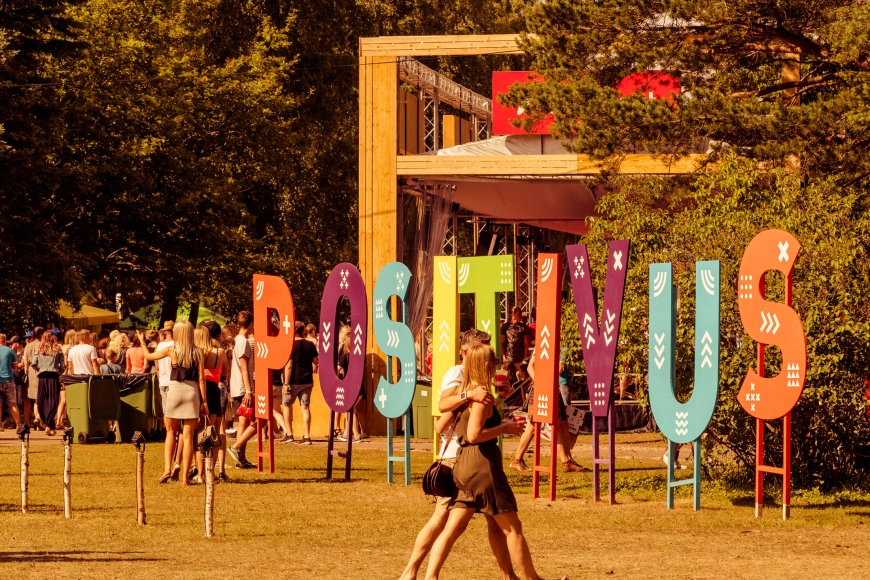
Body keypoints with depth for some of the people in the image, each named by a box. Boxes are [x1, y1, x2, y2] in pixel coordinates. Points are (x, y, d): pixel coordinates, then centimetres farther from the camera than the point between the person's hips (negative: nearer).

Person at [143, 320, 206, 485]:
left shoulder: (171, 351, -3)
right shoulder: (198, 352, -2)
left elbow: (148, 356, 11)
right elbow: (201, 378, -4)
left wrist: (142, 342, 30)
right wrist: (204, 402, 0)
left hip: (175, 390, 0)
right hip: (192, 392, 0)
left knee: (171, 432, 16)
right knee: (188, 436, 3)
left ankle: (168, 468, 3)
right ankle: (185, 475, 2)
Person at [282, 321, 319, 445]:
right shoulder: (310, 345, 1)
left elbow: (288, 366, -16)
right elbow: (316, 361, 10)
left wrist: (286, 384, -14)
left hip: (294, 381, -4)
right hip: (307, 381, 4)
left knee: (286, 405, 14)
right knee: (305, 407, 5)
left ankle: (289, 434, 10)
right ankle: (307, 436, -2)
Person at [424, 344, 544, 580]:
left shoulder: (463, 392, 10)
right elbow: (474, 434, -23)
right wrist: (505, 428, -12)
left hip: (464, 464, 8)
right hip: (483, 465, -8)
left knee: (453, 528, 4)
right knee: (512, 527, 4)